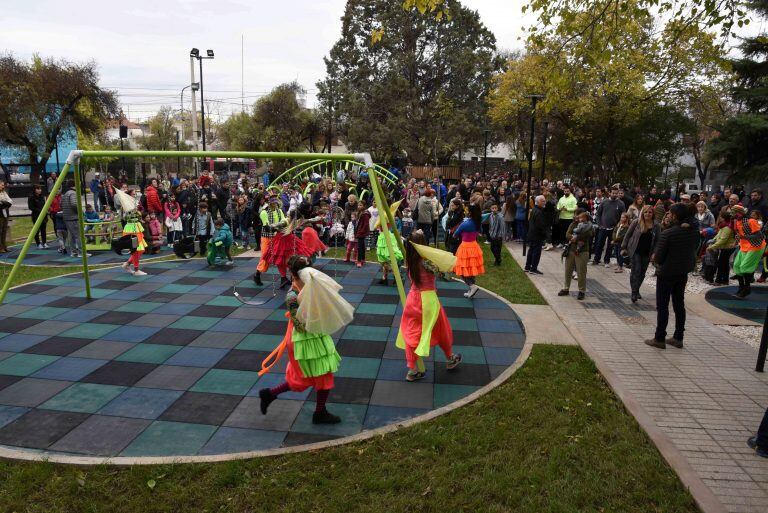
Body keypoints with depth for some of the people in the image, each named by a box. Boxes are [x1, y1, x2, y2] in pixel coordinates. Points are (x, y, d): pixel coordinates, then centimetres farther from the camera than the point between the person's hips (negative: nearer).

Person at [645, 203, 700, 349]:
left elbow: (658, 257, -20)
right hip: (683, 272, 6)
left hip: (666, 273, -6)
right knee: (679, 304, 15)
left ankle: (659, 339, 9)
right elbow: (694, 249, 9)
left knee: (662, 306, 3)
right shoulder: (694, 231, -3)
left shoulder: (667, 233, -22)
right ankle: (678, 338, 22)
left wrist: (655, 258, 2)